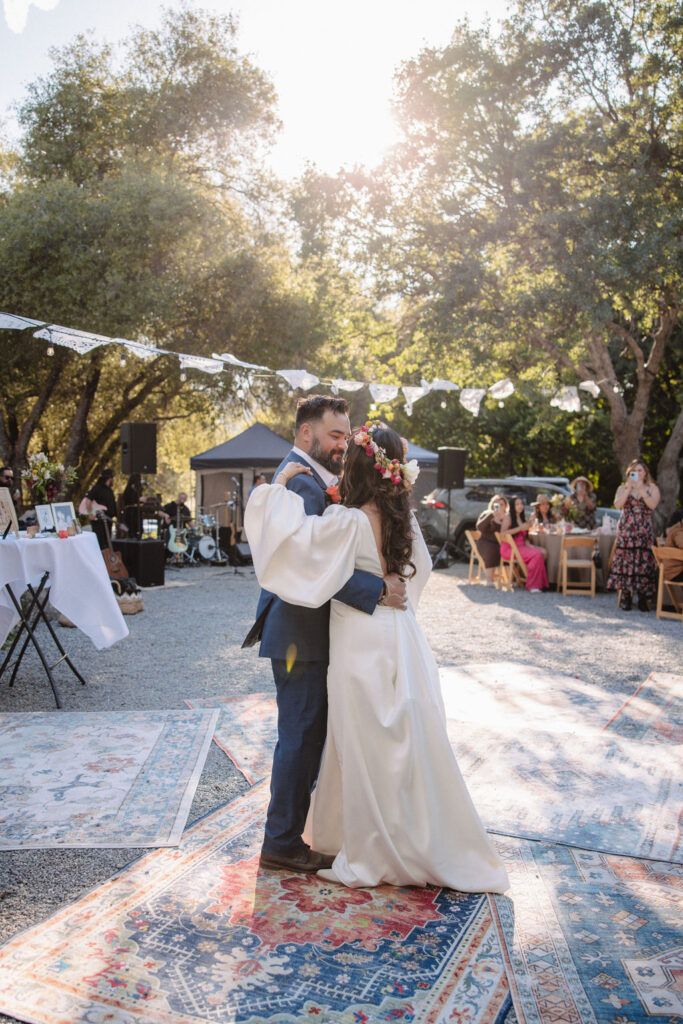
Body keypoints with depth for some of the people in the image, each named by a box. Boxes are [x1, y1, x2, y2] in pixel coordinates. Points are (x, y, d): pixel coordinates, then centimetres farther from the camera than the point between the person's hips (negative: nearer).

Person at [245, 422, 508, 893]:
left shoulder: (348, 522, -19)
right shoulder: (404, 519, 4)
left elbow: (290, 537, -28)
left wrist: (280, 484, -14)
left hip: (362, 644, -7)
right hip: (401, 637, 7)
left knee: (367, 751, 5)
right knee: (404, 743, 18)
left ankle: (370, 858, 19)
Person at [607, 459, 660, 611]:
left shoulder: (652, 488, 8)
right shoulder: (622, 488, 11)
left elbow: (653, 505, -10)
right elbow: (617, 504, -7)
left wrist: (641, 489, -17)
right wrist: (628, 489, -14)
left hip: (645, 531, -1)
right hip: (626, 530, 1)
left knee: (644, 561, -5)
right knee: (626, 561, -5)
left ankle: (643, 599, 2)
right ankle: (626, 597, 2)